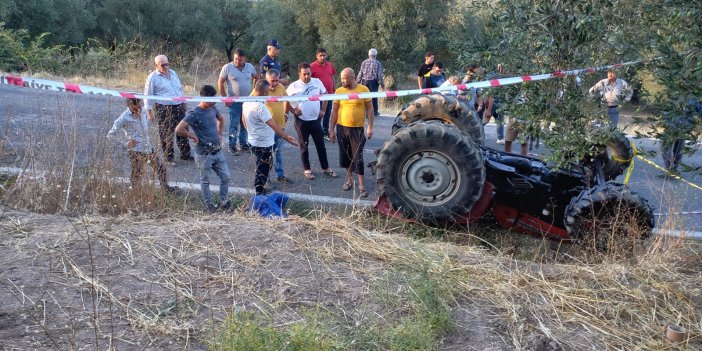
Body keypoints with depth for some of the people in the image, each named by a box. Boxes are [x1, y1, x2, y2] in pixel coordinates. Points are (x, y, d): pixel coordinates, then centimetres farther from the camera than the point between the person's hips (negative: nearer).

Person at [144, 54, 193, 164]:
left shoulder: (173, 73, 13)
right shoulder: (152, 78, -5)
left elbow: (180, 89, 22)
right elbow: (148, 96, -4)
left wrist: (184, 103, 21)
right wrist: (149, 112, -7)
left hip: (179, 107, 6)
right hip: (164, 109, -6)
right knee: (166, 134, -1)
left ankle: (186, 154, 19)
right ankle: (169, 157, 10)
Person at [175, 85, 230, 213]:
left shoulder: (213, 109, 4)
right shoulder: (194, 114, -17)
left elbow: (221, 119, 27)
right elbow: (179, 129, -25)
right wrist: (193, 137, -13)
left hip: (218, 151, 7)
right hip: (205, 154, -7)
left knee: (226, 177, 11)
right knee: (205, 181, 10)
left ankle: (223, 201, 27)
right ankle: (209, 205, 23)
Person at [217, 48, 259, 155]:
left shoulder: (250, 67, 3)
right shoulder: (227, 67, -8)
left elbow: (257, 77, 18)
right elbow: (220, 83, -5)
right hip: (234, 101, -4)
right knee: (234, 124, -4)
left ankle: (242, 144, 25)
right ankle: (232, 146, 5)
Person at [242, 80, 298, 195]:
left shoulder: (247, 102, 2)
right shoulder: (260, 106, -27)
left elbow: (244, 120, 16)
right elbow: (273, 125, -27)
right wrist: (286, 138, -23)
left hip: (254, 141, 9)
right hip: (263, 144, -9)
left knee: (262, 168, 24)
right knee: (262, 170, 2)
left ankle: (260, 189, 36)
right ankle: (259, 195, 9)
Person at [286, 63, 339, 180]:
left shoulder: (317, 82, -4)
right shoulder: (294, 86, -12)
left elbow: (325, 95, 10)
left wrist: (323, 110, 6)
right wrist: (293, 110, -9)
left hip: (315, 119, 2)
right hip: (302, 121, -2)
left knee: (321, 145, 11)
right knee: (304, 146, 9)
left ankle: (325, 168, 25)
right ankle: (307, 170, 22)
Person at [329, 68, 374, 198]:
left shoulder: (363, 90, -6)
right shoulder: (339, 91, 0)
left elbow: (370, 109, -2)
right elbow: (335, 111, 5)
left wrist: (370, 126, -8)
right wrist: (332, 129, 4)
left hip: (357, 129, -3)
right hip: (341, 128, 3)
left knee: (358, 157, -2)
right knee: (345, 155, 13)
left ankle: (361, 185, 5)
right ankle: (349, 177, 32)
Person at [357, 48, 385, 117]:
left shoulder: (364, 62, 2)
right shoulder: (377, 63, -3)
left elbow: (360, 73, 1)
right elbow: (380, 74, -5)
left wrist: (358, 82, 8)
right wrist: (382, 84, 1)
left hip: (365, 81, 2)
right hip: (373, 81, -2)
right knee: (374, 96, 5)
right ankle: (375, 111, 10)